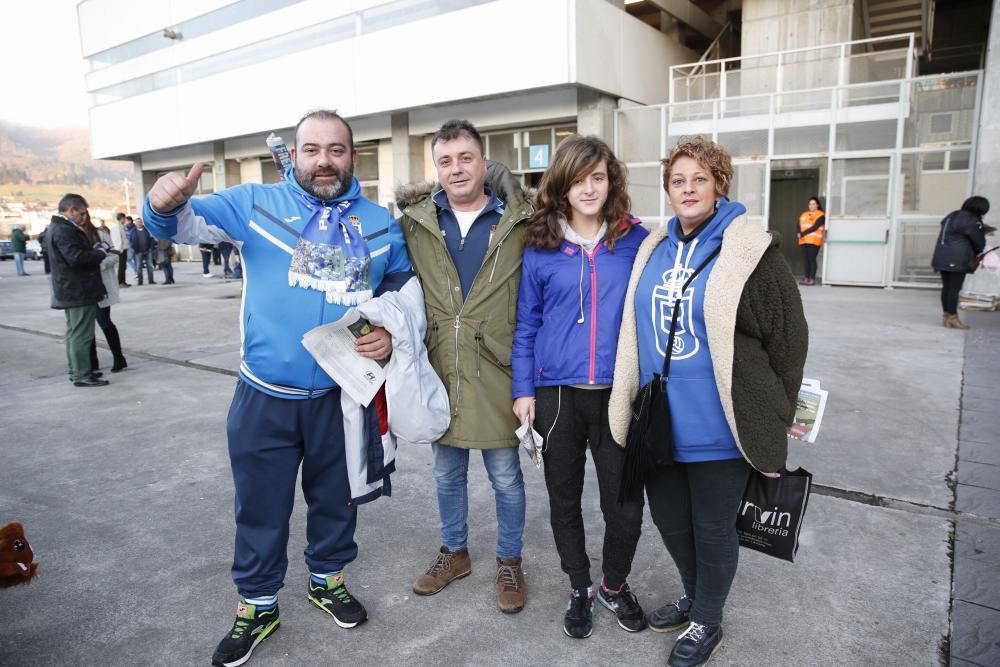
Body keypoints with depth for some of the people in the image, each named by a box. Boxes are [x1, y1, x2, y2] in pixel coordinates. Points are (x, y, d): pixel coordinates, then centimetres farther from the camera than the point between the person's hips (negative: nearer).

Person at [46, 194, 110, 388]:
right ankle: (81, 375, -4)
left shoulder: (57, 227, 15)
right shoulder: (64, 230, -19)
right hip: (79, 291, -11)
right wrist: (100, 254, -13)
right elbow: (76, 258, -28)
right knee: (81, 334, -7)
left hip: (70, 290, 11)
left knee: (74, 332, 17)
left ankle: (76, 370, 26)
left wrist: (94, 252, 8)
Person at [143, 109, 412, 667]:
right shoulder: (256, 204, -2)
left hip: (342, 395, 2)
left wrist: (392, 333, -7)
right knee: (261, 506, 13)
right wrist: (167, 204, -33)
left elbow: (404, 288, 13)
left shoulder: (381, 223, 4)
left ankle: (328, 578, 45)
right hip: (265, 395, -1)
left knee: (335, 497, 19)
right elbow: (187, 225, -8)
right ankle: (257, 605, 35)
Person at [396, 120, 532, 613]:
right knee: (447, 473, 19)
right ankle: (454, 552, 41)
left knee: (505, 476, 12)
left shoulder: (518, 223, -5)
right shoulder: (414, 222, 2)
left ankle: (509, 562, 34)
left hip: (496, 373, -2)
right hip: (439, 372, 3)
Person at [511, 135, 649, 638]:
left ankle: (614, 585, 34)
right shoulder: (539, 246, -1)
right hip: (557, 393, 1)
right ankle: (579, 589, 38)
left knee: (625, 503, 4)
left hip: (618, 392, 0)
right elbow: (526, 324, 3)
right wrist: (524, 389, -1)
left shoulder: (636, 241, -1)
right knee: (564, 499, 14)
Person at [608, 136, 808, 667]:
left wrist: (769, 417, -3)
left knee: (712, 527, 12)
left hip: (715, 427, -5)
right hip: (657, 421, 6)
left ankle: (706, 621, 36)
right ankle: (693, 595, 47)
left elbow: (788, 338, -7)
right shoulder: (653, 249, 6)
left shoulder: (750, 251, -11)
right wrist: (632, 403, 15)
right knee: (669, 520, 20)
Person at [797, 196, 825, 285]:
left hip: (814, 240, -6)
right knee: (806, 259, 6)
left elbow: (815, 227, -12)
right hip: (804, 240, 6)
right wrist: (799, 233, -10)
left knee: (812, 259, -10)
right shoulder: (804, 214, 19)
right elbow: (799, 225, 10)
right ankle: (806, 278, 8)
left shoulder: (820, 215, -1)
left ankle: (812, 279, -9)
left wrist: (803, 234, -16)